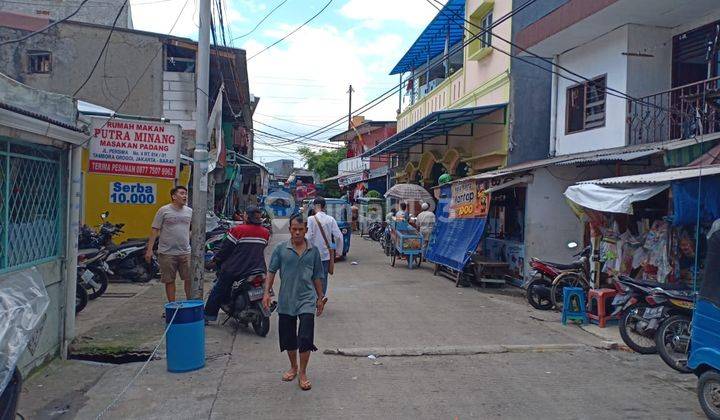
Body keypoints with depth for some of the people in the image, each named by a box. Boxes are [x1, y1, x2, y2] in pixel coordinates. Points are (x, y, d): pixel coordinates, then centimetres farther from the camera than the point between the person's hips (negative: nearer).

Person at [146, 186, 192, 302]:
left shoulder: (189, 211, 8)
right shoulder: (164, 210, -4)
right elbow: (154, 230, -4)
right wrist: (149, 250, -9)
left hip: (185, 253, 3)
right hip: (167, 253, -3)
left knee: (190, 279, 3)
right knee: (170, 281, 7)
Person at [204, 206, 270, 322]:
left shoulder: (238, 230, -13)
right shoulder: (266, 233, 2)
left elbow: (226, 248, -8)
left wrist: (216, 259, 7)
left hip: (235, 269, -4)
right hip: (258, 268, 4)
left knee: (219, 290, 13)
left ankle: (208, 315, 21)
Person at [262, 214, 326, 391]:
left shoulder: (313, 250, 3)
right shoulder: (281, 249, -1)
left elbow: (317, 277, 11)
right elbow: (271, 272, 2)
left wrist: (320, 298, 12)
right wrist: (267, 292, -9)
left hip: (307, 299, -1)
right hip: (286, 300, 1)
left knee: (306, 337, -7)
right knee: (288, 337, 12)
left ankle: (303, 373, 9)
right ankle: (293, 367, 33)